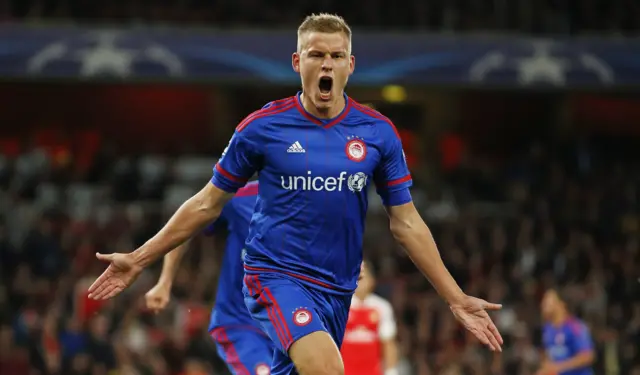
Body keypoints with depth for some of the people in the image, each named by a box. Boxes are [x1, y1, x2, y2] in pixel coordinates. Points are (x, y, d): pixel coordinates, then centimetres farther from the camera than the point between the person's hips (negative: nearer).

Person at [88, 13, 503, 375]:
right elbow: (208, 204, 6)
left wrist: (456, 299, 2)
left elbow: (406, 223, 7)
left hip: (337, 289, 4)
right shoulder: (262, 127, -4)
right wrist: (139, 259, 4)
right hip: (277, 274, -4)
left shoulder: (378, 133, 1)